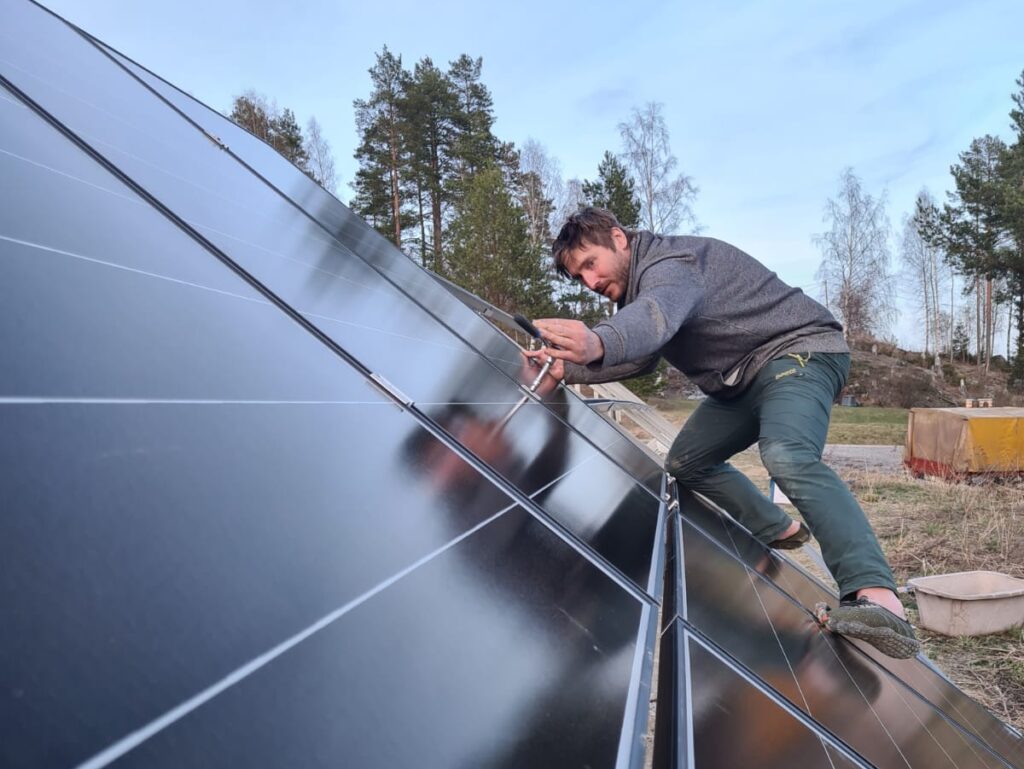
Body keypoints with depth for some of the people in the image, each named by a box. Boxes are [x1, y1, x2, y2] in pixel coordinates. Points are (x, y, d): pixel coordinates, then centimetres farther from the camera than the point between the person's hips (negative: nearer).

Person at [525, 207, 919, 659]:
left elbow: (657, 314, -44)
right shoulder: (637, 285, 11)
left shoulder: (669, 263, -20)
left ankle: (879, 599, -47)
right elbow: (639, 358, 12)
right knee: (686, 462, 13)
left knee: (787, 457, -36)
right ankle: (776, 531, 29)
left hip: (799, 350, -10)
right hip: (746, 377, 10)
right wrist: (568, 368, -3)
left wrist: (596, 343, -66)